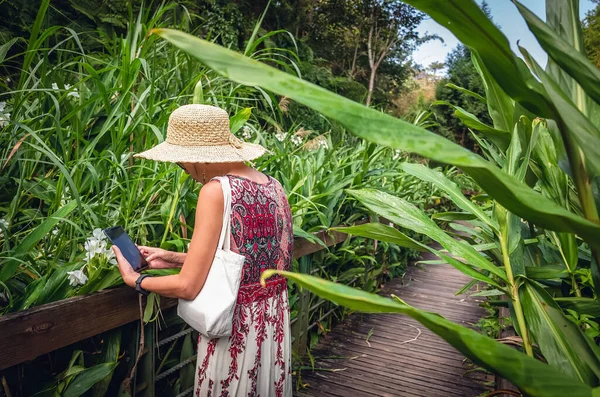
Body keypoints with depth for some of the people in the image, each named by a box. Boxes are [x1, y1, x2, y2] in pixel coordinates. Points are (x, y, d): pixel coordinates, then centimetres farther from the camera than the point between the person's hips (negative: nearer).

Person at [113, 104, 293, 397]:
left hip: (236, 328, -7)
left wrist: (133, 279, 2)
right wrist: (176, 259, 14)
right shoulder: (273, 185, 2)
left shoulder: (217, 190, -21)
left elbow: (188, 287, -17)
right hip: (274, 321, 7)